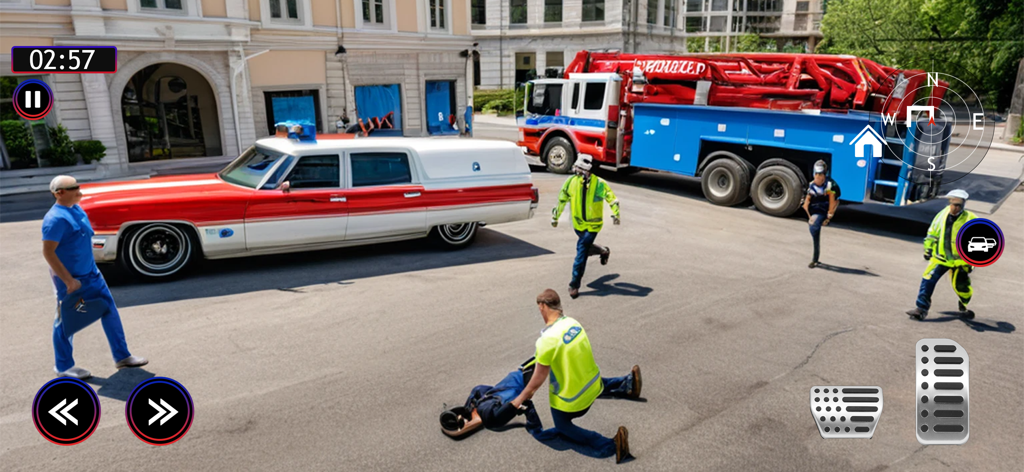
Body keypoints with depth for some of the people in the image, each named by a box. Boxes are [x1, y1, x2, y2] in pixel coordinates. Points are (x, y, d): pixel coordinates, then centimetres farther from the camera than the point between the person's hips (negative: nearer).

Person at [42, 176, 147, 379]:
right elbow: (48, 252, -23)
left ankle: (122, 356, 21)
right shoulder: (56, 218, -22)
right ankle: (63, 367, 25)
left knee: (110, 310, 11)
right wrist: (69, 281, -23)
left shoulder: (76, 209, 5)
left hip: (91, 273, 9)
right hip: (70, 279, -9)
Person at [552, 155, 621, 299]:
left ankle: (574, 285, 0)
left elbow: (612, 198, -9)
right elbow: (562, 199, 3)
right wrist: (555, 216, 8)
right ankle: (604, 251, 53)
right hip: (578, 223, 5)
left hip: (592, 224, -4)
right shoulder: (571, 181, -9)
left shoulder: (599, 184, -18)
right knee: (584, 248, 20)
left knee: (581, 252, -9)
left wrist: (615, 214, -23)